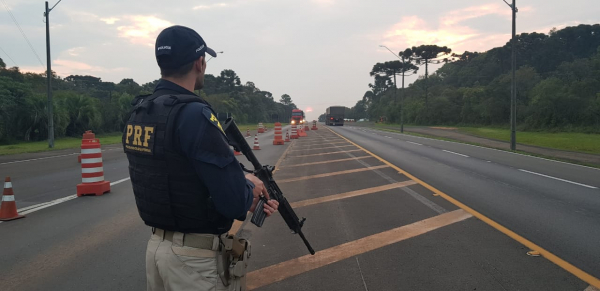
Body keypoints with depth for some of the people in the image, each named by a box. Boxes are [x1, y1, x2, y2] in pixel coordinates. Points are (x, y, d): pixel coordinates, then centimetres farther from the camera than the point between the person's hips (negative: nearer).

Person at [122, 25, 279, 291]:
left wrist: (248, 198, 8)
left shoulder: (138, 113, 3)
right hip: (197, 259, -7)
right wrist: (251, 187, -3)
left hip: (158, 247, 8)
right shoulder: (193, 114, -23)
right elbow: (234, 202, -25)